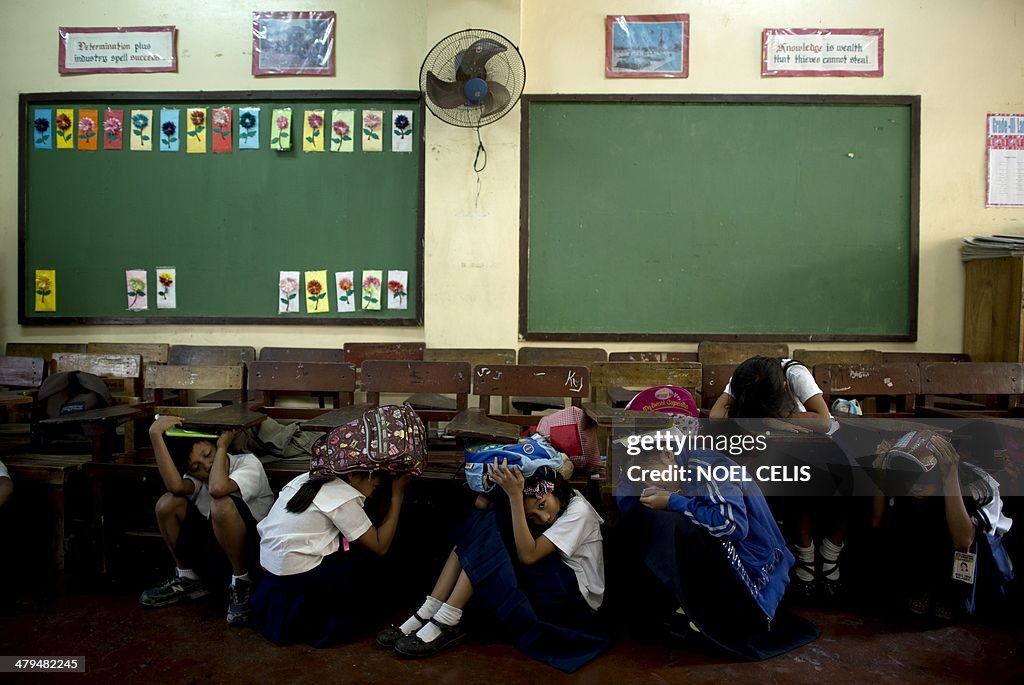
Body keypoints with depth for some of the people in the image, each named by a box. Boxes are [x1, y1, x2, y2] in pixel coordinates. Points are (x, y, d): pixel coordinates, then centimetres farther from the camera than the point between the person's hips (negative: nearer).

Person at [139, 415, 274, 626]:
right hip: (212, 545, 6)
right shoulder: (196, 476, -2)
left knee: (222, 506, -35)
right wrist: (155, 435, -29)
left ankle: (242, 583, -13)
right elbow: (175, 486, -29)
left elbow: (217, 489, -39)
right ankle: (188, 579, 7)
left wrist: (222, 447, -23)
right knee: (167, 503, -12)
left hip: (253, 549, -5)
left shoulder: (249, 464, -16)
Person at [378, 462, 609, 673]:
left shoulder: (578, 510, -19)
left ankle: (447, 623, -25)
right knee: (482, 527, -11)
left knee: (493, 534, -24)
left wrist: (514, 496, -34)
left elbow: (528, 555, -29)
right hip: (545, 582, 7)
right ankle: (428, 614, -16)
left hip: (575, 598, -7)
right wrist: (484, 492, -25)